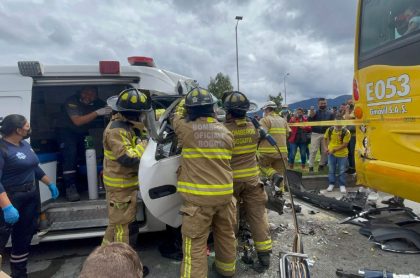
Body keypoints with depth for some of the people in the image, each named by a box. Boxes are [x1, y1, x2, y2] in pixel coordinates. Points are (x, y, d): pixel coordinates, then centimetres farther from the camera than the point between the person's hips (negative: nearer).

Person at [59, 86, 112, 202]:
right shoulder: (72, 101, -21)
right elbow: (77, 121, -30)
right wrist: (97, 113, -39)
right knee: (70, 153, -20)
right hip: (68, 131, -4)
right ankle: (70, 187, -19)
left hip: (84, 133, 4)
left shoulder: (97, 103, -9)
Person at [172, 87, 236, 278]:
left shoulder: (186, 129, -8)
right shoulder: (226, 132, 5)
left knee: (196, 243, 3)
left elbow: (177, 118, 15)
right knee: (226, 234, 24)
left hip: (198, 196, -5)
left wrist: (183, 105, 33)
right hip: (224, 193, 6)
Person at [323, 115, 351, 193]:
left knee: (342, 171, 8)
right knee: (331, 170, 13)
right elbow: (325, 138, 10)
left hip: (342, 154, -2)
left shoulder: (346, 132, -15)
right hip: (331, 154, 3)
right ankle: (331, 184, 28)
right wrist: (325, 147, -2)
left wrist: (334, 149, -20)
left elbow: (345, 144, -16)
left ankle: (342, 185, 24)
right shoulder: (330, 130, -5)